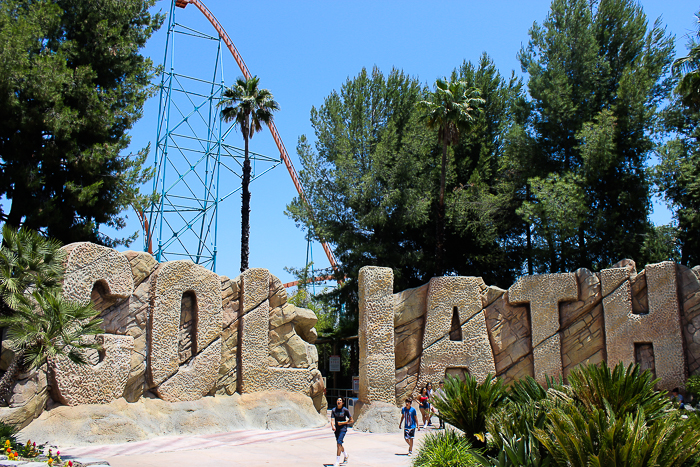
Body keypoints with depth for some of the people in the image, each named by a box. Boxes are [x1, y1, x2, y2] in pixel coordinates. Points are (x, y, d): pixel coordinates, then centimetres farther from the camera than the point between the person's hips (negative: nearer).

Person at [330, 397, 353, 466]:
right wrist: (333, 426, -29)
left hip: (343, 428, -5)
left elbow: (351, 420, -3)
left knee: (339, 443, -16)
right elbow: (332, 420, -9)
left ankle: (337, 462, -13)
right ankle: (346, 455, 44)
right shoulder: (334, 410, 0)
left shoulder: (345, 410, -8)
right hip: (336, 429, 5)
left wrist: (342, 423, -13)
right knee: (339, 444, 17)